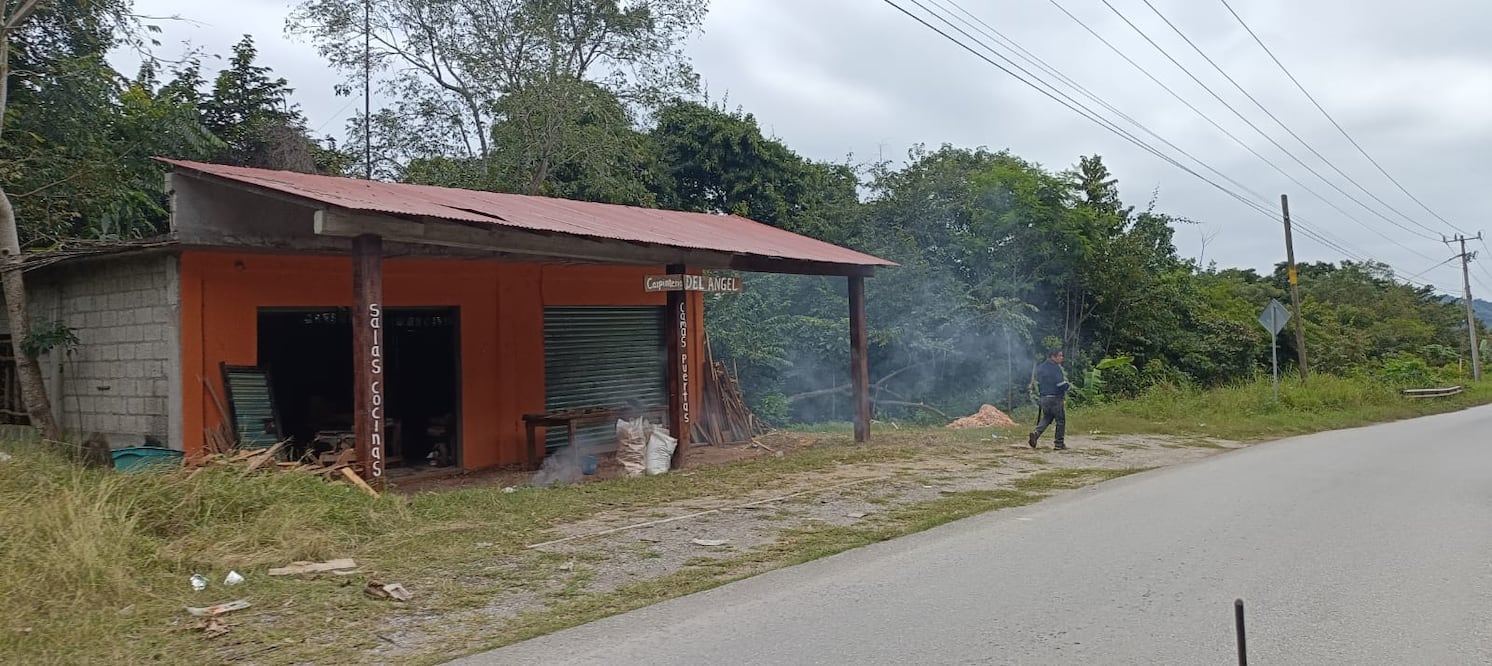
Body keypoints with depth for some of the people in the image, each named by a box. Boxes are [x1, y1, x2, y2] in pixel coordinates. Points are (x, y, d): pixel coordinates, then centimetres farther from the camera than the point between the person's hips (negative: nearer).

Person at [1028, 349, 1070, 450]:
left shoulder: (1040, 367, 11)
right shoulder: (1056, 368, -14)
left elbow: (1037, 383, 16)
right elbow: (1061, 384, -18)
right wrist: (1069, 386, 1)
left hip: (1043, 398, 7)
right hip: (1055, 398, -7)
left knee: (1046, 418, 17)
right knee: (1060, 420, 5)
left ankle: (1036, 433, -8)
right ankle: (1059, 444, 8)